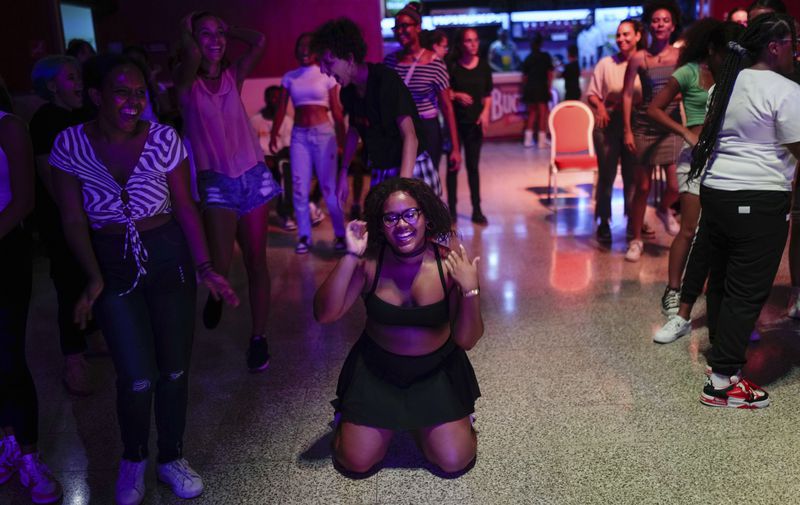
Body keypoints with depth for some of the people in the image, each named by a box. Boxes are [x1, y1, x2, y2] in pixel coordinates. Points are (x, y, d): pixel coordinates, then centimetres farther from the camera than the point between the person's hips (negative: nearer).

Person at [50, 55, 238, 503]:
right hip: (113, 265, -1)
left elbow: (186, 207, -4)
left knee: (175, 369, 8)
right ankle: (133, 460, 25)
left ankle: (172, 458, 32)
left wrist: (204, 267, -12)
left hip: (170, 257, 1)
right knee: (138, 377, -5)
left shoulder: (164, 139, -7)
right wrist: (95, 278, -15)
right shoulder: (70, 145, -7)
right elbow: (74, 219, -4)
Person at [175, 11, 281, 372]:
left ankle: (258, 337, 18)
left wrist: (227, 30, 8)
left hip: (253, 176, 3)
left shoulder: (233, 77, 8)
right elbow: (192, 55, -23)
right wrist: (186, 30, -3)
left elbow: (259, 41, -7)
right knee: (220, 266, -13)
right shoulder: (187, 84, -1)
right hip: (216, 181, -3)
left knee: (256, 261, 5)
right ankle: (215, 295, 25)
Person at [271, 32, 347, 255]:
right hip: (299, 134, 3)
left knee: (329, 185, -3)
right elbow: (281, 109, 5)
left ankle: (340, 234, 7)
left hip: (323, 132, -3)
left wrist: (342, 138, -3)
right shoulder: (289, 77, 9)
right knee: (299, 187, 1)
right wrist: (273, 134, -6)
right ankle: (304, 236, 10)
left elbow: (336, 110, 0)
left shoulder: (326, 75, 1)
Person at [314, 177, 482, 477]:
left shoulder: (449, 264, -17)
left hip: (437, 373, 0)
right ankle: (349, 416, 31)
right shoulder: (369, 262, -16)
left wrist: (471, 290, -30)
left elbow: (466, 341, -13)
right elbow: (324, 314, -25)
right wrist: (350, 257, -32)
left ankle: (421, 422, 27)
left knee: (455, 462, -4)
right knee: (356, 464, -1)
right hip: (376, 373, 0)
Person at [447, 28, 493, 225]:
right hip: (455, 120, -2)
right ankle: (451, 208, 12)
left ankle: (477, 209, 13)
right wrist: (456, 95, -19)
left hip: (475, 121, 2)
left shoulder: (483, 66, 4)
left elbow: (488, 95, 8)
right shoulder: (452, 65, -6)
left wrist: (485, 112, -7)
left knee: (473, 166, 8)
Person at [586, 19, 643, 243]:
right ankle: (604, 222, 16)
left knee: (632, 174, 8)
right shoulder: (606, 63, 0)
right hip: (608, 124, 0)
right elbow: (591, 94, 2)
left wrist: (631, 105, -12)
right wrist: (600, 106, -16)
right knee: (606, 175, 5)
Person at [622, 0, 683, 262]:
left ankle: (664, 209, 31)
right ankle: (636, 239, 18)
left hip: (672, 127, 1)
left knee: (675, 186, -6)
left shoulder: (680, 55, 1)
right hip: (645, 126, -1)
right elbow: (627, 94, -1)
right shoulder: (639, 58, -2)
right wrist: (627, 131, -5)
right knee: (642, 187, 3)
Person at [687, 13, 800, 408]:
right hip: (759, 201, -8)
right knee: (748, 290, -3)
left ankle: (722, 351, 33)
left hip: (714, 191, 8)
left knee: (721, 279, 18)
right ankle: (722, 382, 0)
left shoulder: (725, 85, 12)